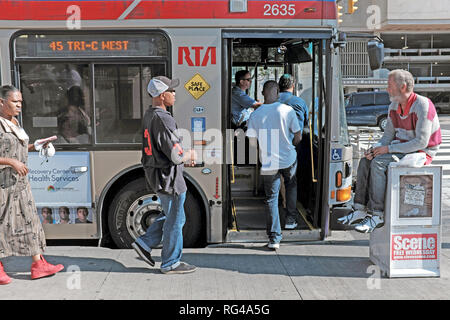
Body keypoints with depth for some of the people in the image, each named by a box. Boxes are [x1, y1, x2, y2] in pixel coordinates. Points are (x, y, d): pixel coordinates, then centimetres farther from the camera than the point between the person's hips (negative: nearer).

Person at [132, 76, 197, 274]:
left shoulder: (149, 115, 10)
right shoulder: (163, 120, -23)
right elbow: (175, 156, -25)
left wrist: (183, 157, 15)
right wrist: (189, 155, -3)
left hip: (155, 176, 10)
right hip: (169, 177, -10)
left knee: (169, 215, 24)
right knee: (175, 220, 4)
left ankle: (144, 244, 23)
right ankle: (171, 263, 16)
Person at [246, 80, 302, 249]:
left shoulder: (255, 115, -7)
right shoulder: (288, 110, -10)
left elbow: (252, 142, -5)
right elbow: (298, 137, -4)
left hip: (268, 164, 0)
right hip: (288, 159, 0)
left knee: (272, 199, 7)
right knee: (291, 185, 30)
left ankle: (274, 238, 6)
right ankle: (291, 217, 37)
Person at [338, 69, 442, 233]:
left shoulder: (422, 106, -19)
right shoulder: (394, 106, 8)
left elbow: (421, 142, -24)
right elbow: (388, 134, 11)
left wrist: (388, 148, -22)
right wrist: (376, 148, -11)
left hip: (421, 152, -8)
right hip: (403, 148, 8)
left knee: (378, 163, -26)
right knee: (365, 161, -9)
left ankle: (377, 215, -22)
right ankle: (360, 210, -10)